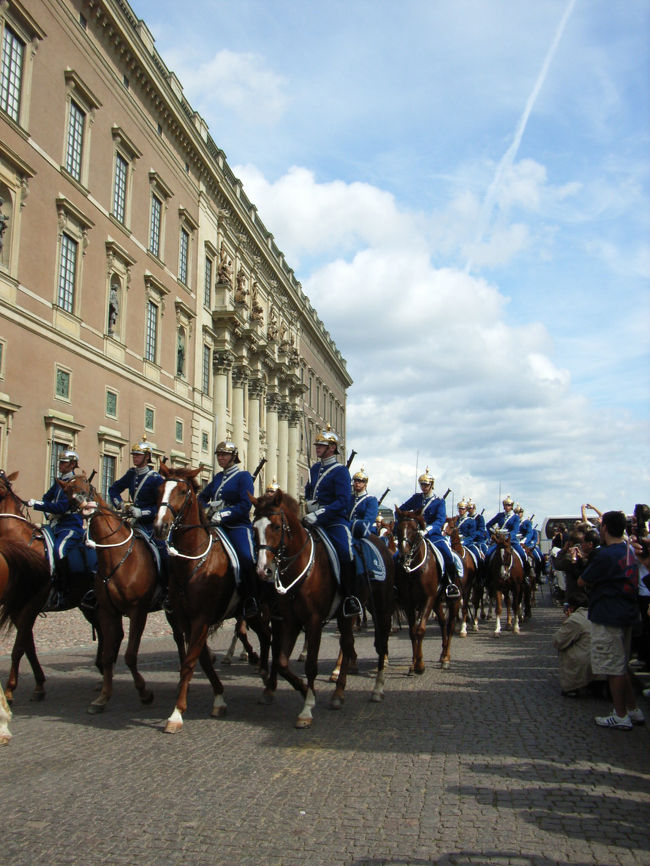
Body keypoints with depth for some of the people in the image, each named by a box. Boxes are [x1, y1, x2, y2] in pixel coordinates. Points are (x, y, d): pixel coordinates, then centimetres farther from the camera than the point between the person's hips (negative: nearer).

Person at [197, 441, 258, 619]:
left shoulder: (244, 476, -2)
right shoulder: (218, 477, 19)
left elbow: (245, 506, -11)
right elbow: (202, 497, 24)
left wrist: (223, 515, -18)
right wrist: (209, 509, 2)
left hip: (238, 525, -7)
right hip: (218, 525, 7)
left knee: (246, 558, -28)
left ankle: (251, 602, -17)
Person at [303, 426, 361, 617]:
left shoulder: (340, 471, -5)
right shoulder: (314, 469, 16)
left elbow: (343, 501, -15)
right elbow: (308, 493, 28)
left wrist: (318, 514, -23)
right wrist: (309, 504, 4)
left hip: (335, 521, -7)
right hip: (314, 522, 7)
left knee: (345, 552, -27)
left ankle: (350, 598, -14)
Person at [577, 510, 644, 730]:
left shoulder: (606, 555, -21)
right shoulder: (628, 552, 8)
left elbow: (582, 581, -14)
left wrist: (590, 581, 7)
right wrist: (596, 582, 8)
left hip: (608, 617, -9)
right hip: (626, 613, 9)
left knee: (614, 669, 1)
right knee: (621, 666, 20)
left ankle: (621, 716, 9)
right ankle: (633, 710, 27)